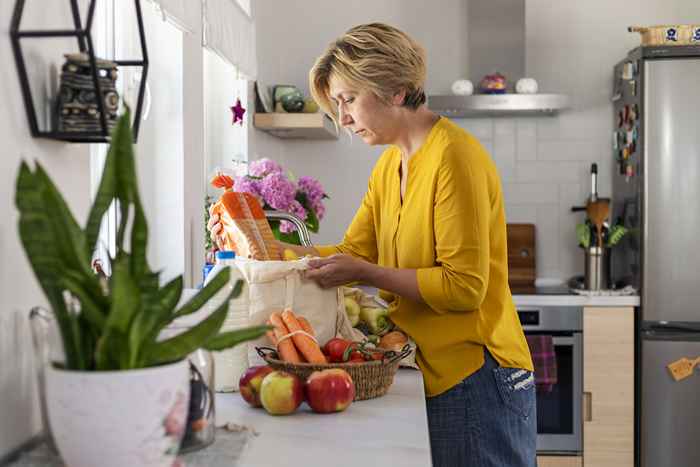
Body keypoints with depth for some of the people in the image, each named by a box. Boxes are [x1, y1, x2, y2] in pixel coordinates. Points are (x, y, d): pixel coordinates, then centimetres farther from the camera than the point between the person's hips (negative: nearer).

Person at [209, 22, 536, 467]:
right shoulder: (390, 164, 11)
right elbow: (352, 253, 8)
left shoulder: (454, 156, -17)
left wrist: (364, 272, -20)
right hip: (432, 376, 8)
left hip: (476, 378, -8)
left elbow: (464, 287, -20)